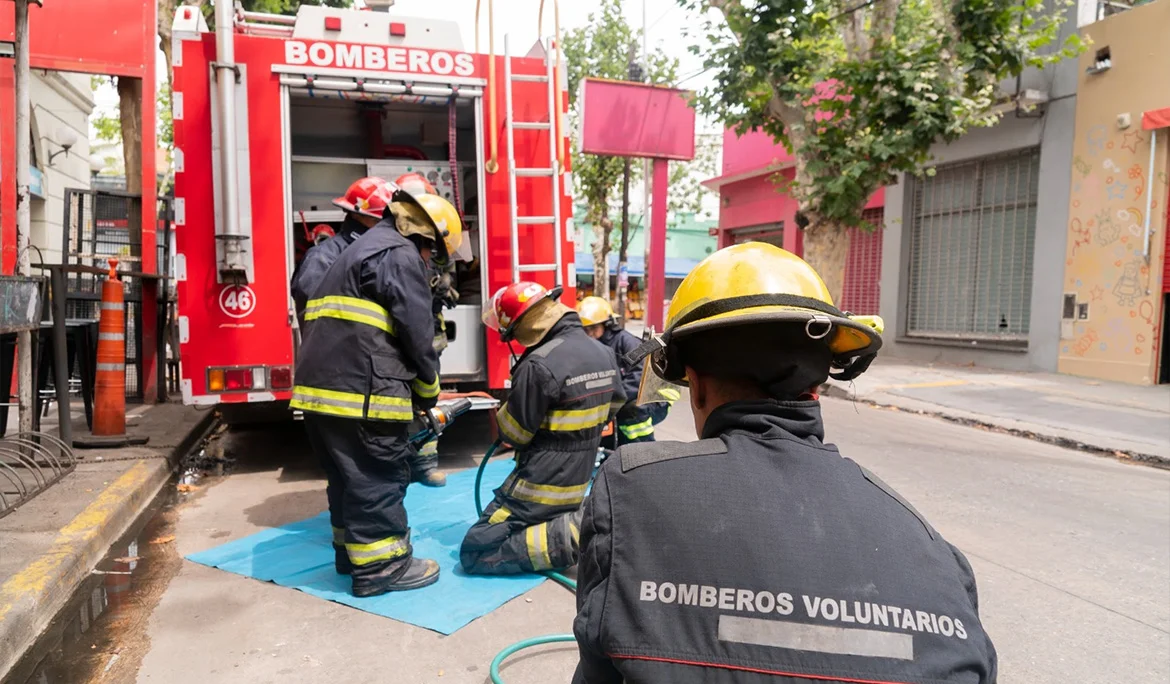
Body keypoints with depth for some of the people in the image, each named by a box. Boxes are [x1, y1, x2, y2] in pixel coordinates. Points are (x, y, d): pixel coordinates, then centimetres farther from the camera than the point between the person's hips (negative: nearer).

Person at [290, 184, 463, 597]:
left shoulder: (362, 249, 26)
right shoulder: (399, 255, -6)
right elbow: (416, 334, -12)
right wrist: (428, 392, 2)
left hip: (321, 383, 10)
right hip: (359, 388, -10)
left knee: (350, 474, 19)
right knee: (378, 475, -1)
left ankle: (352, 551, 30)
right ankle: (381, 566, 7)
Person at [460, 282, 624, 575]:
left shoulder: (539, 365, -25)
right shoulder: (605, 354, 1)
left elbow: (515, 433, -16)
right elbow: (613, 407, 15)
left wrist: (498, 416, 5)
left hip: (541, 488, -8)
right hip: (577, 482, 8)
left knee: (475, 553, 0)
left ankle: (568, 538, -12)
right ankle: (584, 520, 9)